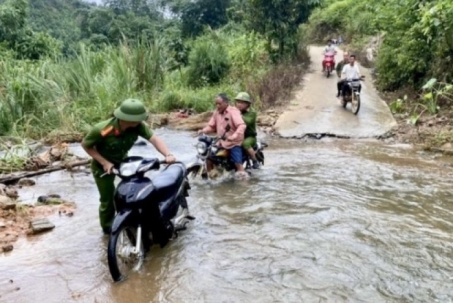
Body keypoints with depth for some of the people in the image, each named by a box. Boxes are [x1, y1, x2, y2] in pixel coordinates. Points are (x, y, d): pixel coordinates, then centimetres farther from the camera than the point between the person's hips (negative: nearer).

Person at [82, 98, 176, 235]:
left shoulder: (137, 126, -27)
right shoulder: (101, 130, -37)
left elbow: (154, 139, -31)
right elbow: (85, 145, -22)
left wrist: (168, 155, -49)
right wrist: (105, 162, -29)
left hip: (123, 161, 4)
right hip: (103, 166, -4)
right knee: (108, 200, 4)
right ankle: (107, 228, 32)